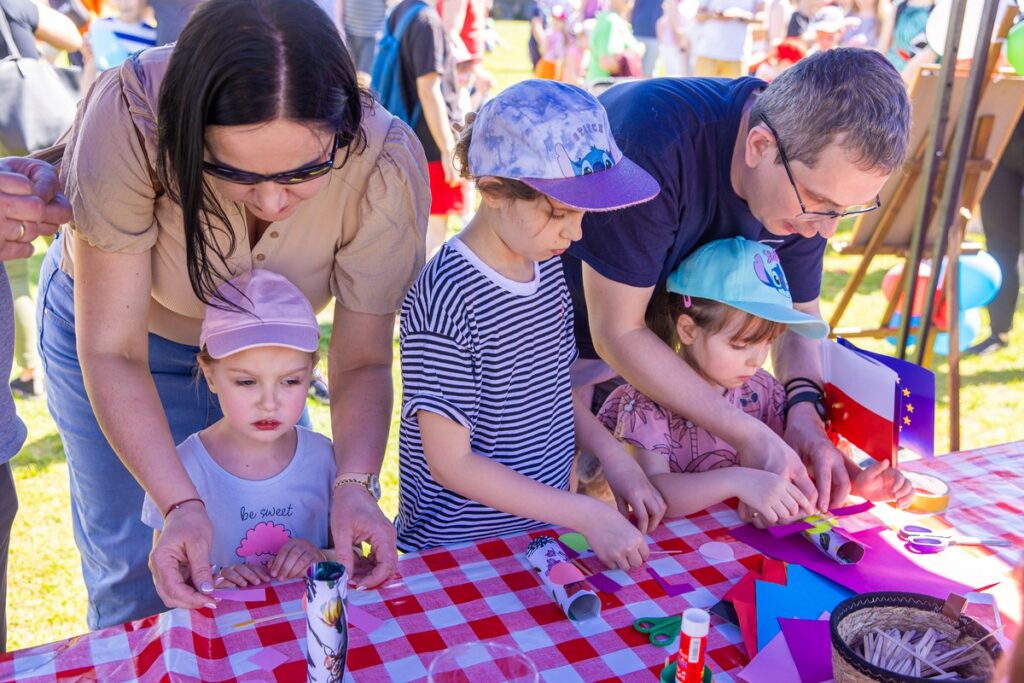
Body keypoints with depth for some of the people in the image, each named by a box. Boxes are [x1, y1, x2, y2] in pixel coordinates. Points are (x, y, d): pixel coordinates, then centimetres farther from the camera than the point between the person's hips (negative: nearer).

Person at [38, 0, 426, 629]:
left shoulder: (386, 162, -32)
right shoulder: (131, 116, -38)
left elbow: (363, 362, -21)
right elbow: (112, 350, -30)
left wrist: (354, 485, -37)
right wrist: (179, 503, -41)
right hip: (114, 319, -1)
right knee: (137, 574, 5)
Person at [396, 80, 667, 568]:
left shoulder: (547, 263, -1)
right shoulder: (445, 298, -25)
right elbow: (451, 462, -22)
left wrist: (615, 459, -4)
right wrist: (587, 516, -21)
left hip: (546, 525, 7)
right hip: (459, 548, -6)